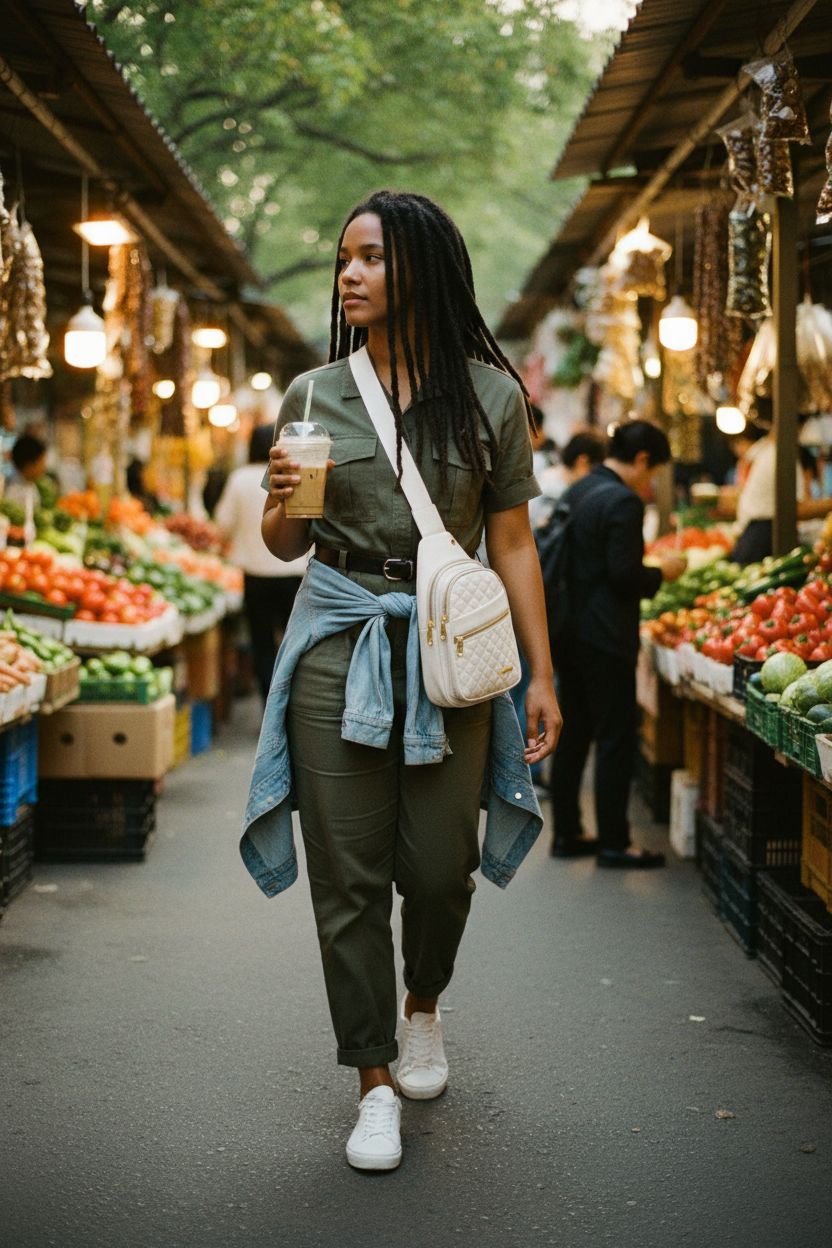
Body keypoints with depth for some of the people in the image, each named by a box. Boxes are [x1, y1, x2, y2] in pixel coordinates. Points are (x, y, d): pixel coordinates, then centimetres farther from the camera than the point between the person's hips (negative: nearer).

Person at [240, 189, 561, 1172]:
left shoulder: (489, 396, 2)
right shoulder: (314, 396, 5)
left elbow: (512, 544, 4)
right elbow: (285, 545, 13)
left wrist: (542, 676, 0)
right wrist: (281, 505, -10)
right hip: (337, 645, 1)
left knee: (438, 865, 4)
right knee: (347, 874, 1)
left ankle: (423, 1004, 37)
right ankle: (375, 1080, 15)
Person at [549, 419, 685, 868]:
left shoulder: (577, 491, 11)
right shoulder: (623, 502, -17)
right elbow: (624, 575, -20)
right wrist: (663, 573, -4)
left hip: (569, 632, 9)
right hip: (604, 639, -9)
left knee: (573, 734, 14)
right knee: (616, 738, -1)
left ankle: (566, 833, 21)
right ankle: (613, 843, 4)